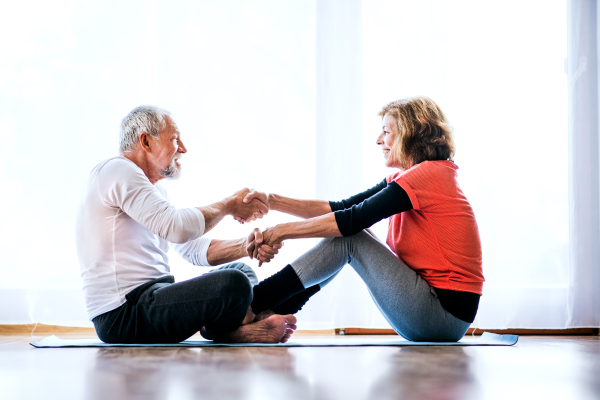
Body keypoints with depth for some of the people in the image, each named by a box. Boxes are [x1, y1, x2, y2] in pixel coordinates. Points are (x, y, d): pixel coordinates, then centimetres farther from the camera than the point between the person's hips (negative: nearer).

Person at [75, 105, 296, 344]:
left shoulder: (153, 189, 24)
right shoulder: (117, 170, -10)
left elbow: (193, 249, 18)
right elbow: (178, 228, -23)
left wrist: (245, 246, 1)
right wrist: (229, 205, -7)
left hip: (148, 299, 11)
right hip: (123, 315, -11)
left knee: (240, 270, 19)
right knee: (233, 284, -27)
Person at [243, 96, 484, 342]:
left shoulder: (428, 176, -15)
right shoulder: (410, 178, 14)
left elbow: (352, 219, -19)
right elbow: (343, 208, 9)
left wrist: (282, 231, -12)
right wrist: (273, 202, 1)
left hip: (445, 316, -9)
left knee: (348, 238, -10)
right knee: (346, 235, 8)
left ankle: (255, 303, -7)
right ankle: (275, 311, 4)